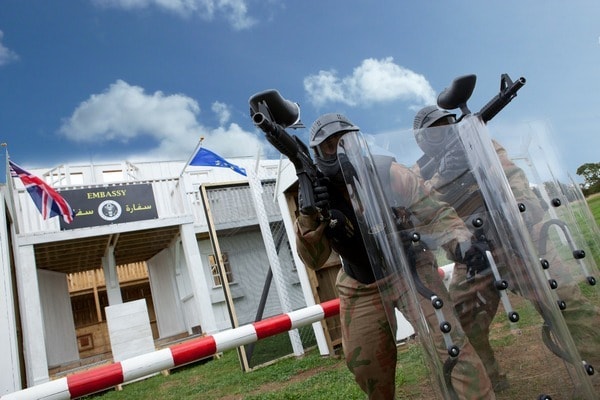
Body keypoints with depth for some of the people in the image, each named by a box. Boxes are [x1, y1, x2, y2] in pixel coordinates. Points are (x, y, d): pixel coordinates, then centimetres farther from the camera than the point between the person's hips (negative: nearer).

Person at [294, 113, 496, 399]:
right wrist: (308, 218, -32)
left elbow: (436, 213, -16)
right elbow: (314, 260, -14)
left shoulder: (388, 174, -18)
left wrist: (462, 242, -36)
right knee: (367, 367, 12)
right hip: (362, 290, 2)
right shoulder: (317, 194, -12)